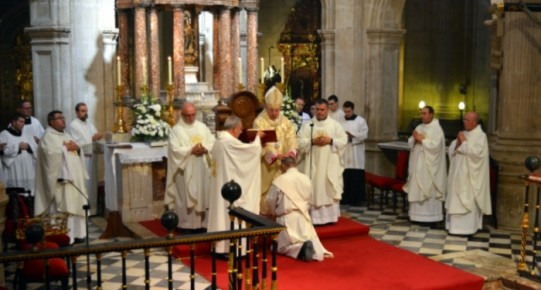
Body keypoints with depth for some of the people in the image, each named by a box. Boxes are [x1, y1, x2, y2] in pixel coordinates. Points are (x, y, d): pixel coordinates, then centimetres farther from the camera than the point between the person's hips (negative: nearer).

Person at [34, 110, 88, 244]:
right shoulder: (48, 137, -7)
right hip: (61, 177, -9)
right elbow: (52, 154, -23)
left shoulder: (66, 135, 19)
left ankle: (76, 234, 17)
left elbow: (79, 152, 18)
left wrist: (77, 148, -4)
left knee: (74, 206, 10)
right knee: (63, 208, -9)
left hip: (73, 177, 9)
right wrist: (67, 148, -11)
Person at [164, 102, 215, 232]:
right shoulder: (176, 130, -3)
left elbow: (213, 143, 6)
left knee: (203, 194, 7)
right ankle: (186, 224, 7)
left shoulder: (202, 127, 11)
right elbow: (175, 149, -13)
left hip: (202, 168, 4)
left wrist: (205, 149, -14)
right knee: (186, 196, -1)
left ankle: (202, 223, 16)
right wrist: (191, 150, -22)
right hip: (185, 169, -4)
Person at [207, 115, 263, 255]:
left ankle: (219, 245, 19)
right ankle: (229, 247, 1)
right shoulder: (230, 142, -20)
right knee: (230, 213, -3)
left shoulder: (218, 141, 9)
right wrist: (258, 136, 5)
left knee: (221, 211, 13)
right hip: (229, 185, -10)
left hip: (219, 184, 10)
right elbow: (253, 148, -14)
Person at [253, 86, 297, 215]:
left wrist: (291, 152, -23)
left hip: (282, 165, 4)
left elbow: (291, 138, -2)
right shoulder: (259, 122, -7)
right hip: (266, 166, -4)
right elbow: (260, 145, -16)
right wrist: (276, 155, -30)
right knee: (266, 194, -1)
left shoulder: (285, 121, 9)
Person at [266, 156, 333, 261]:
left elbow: (270, 200, -2)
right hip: (304, 216, 4)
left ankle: (300, 248, -23)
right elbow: (309, 200, 13)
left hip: (286, 218, -4)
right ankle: (317, 250, -19)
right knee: (310, 239, 16)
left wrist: (275, 212, 17)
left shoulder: (280, 180, -9)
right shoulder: (306, 179, 3)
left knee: (282, 246, 8)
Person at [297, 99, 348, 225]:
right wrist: (312, 141, -16)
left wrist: (331, 141, -14)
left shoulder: (336, 125, 5)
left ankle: (330, 216, 7)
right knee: (315, 189, -1)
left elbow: (344, 140, -1)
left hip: (330, 164, 0)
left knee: (331, 189, 0)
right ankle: (315, 217, 3)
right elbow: (300, 142, -2)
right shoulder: (307, 125, 5)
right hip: (314, 163, 0)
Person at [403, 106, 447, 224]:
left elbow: (435, 145, -20)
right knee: (417, 189, 7)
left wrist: (422, 139, -15)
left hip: (429, 166, -7)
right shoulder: (419, 127, 13)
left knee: (429, 190, -6)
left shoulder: (437, 129, -8)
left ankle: (430, 217, -2)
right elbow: (410, 143, 12)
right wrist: (414, 138, -8)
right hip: (417, 164, 7)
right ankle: (417, 215, 13)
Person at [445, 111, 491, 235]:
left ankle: (468, 227, -1)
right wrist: (458, 142, -9)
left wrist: (464, 142, -16)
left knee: (468, 200, -5)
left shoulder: (480, 136, -10)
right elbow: (451, 150, 10)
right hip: (458, 173, 8)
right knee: (456, 199, 10)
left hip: (469, 176, -8)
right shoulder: (464, 133, 13)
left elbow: (476, 153, -22)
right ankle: (456, 225, 17)